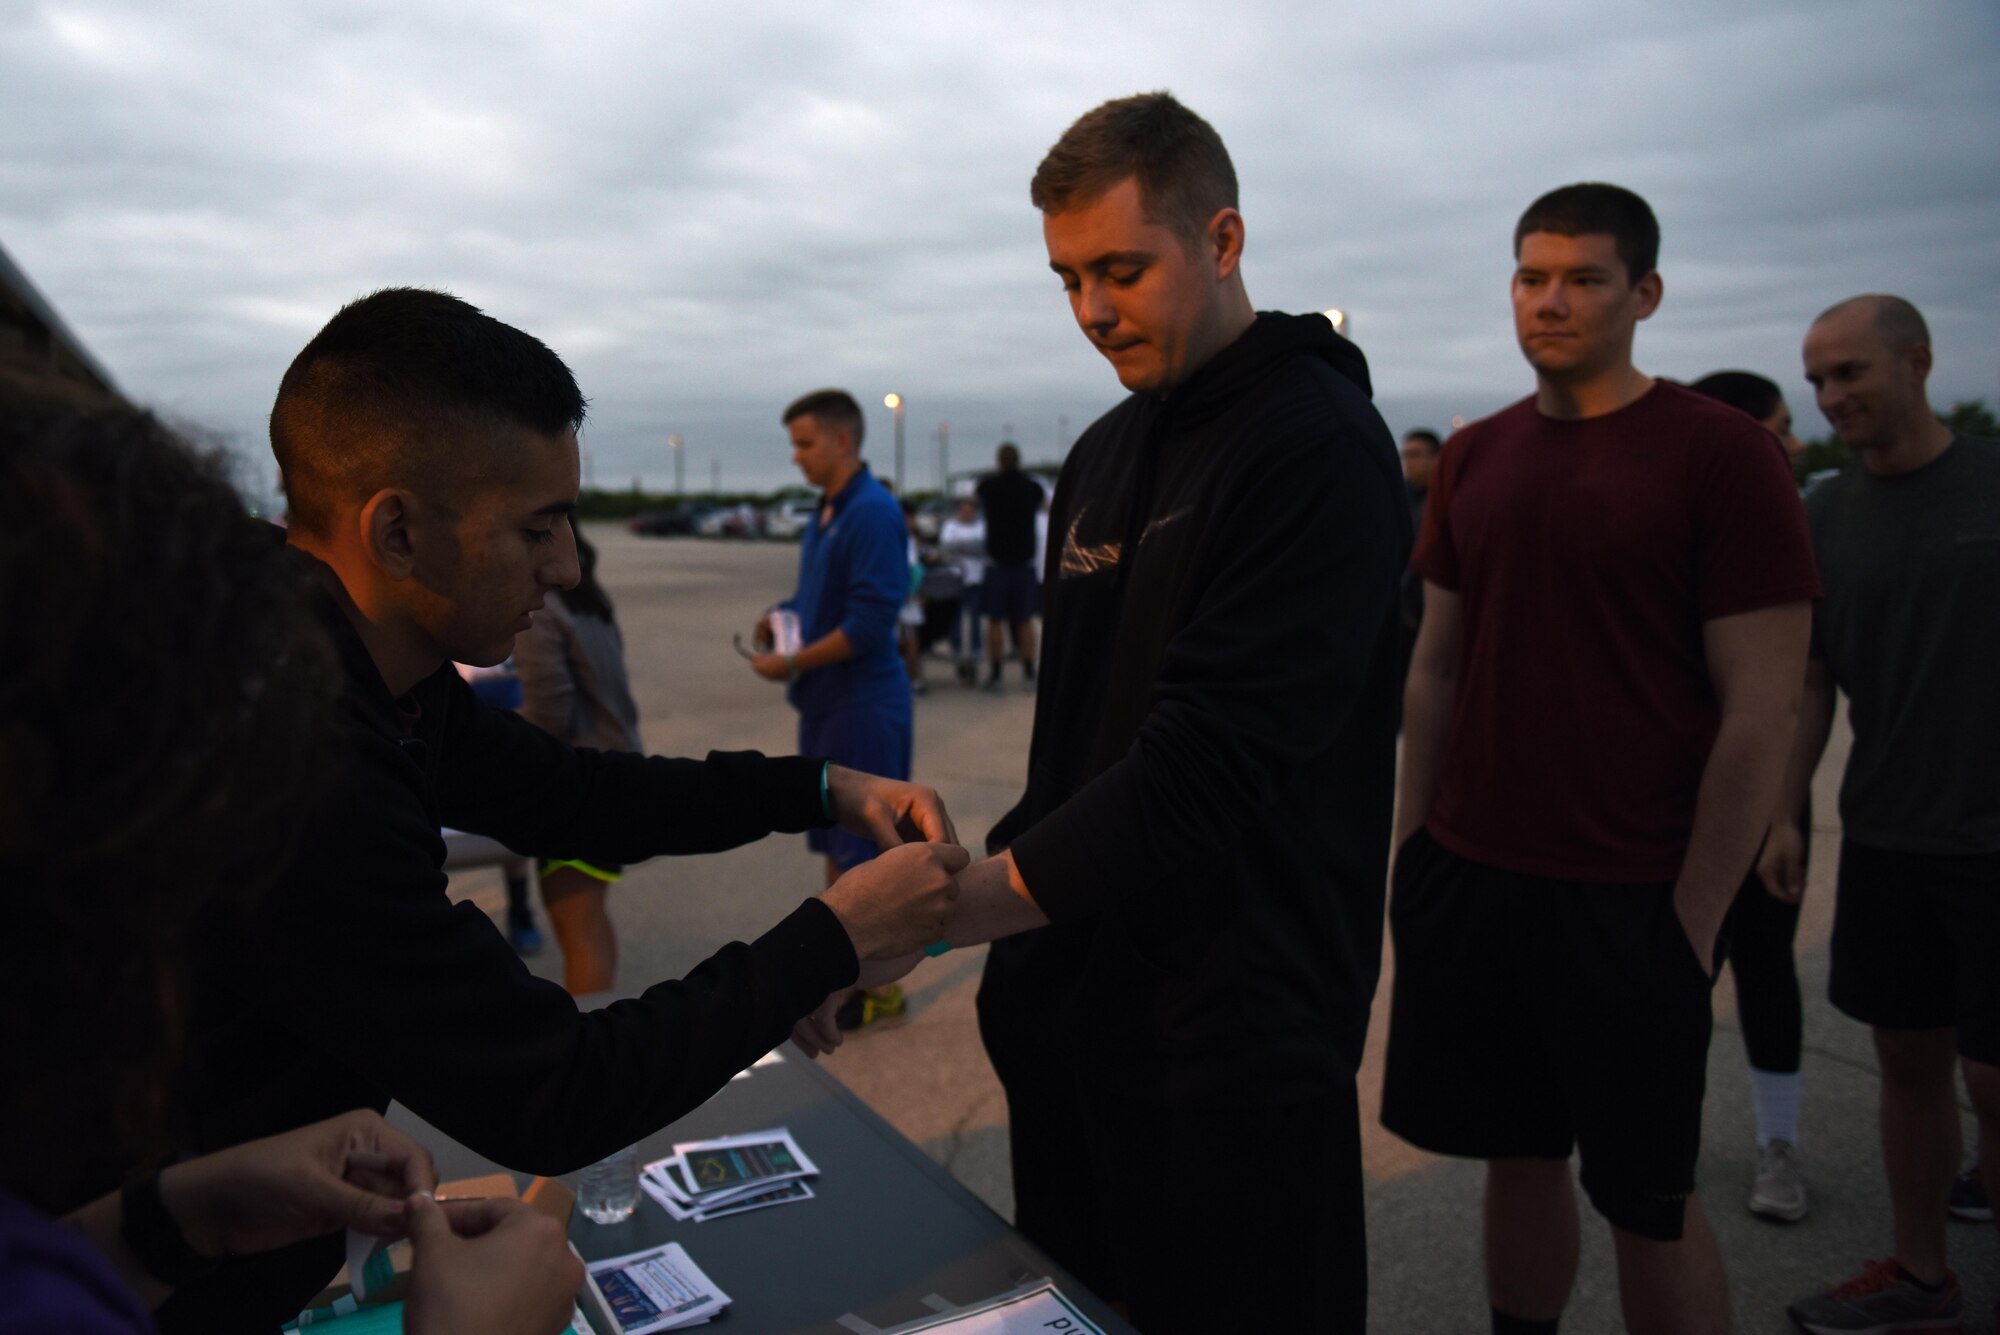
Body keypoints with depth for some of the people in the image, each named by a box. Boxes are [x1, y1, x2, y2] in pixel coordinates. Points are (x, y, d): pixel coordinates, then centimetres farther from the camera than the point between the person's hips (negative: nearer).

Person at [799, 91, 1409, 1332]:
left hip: (1233, 1035, -7)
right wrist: (1018, 921, 10)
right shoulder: (1104, 453, 10)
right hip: (1073, 1000, 8)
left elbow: (1205, 768, -25)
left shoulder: (1321, 450, -16)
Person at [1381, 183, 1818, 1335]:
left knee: (1649, 1202, 9)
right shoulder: (1475, 457, 7)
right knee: (1518, 1154, 16)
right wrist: (1415, 841, 7)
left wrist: (1697, 913, -12)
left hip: (1628, 898, -4)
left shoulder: (1723, 453, -7)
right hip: (1468, 879, 4)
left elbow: (1761, 708, -10)